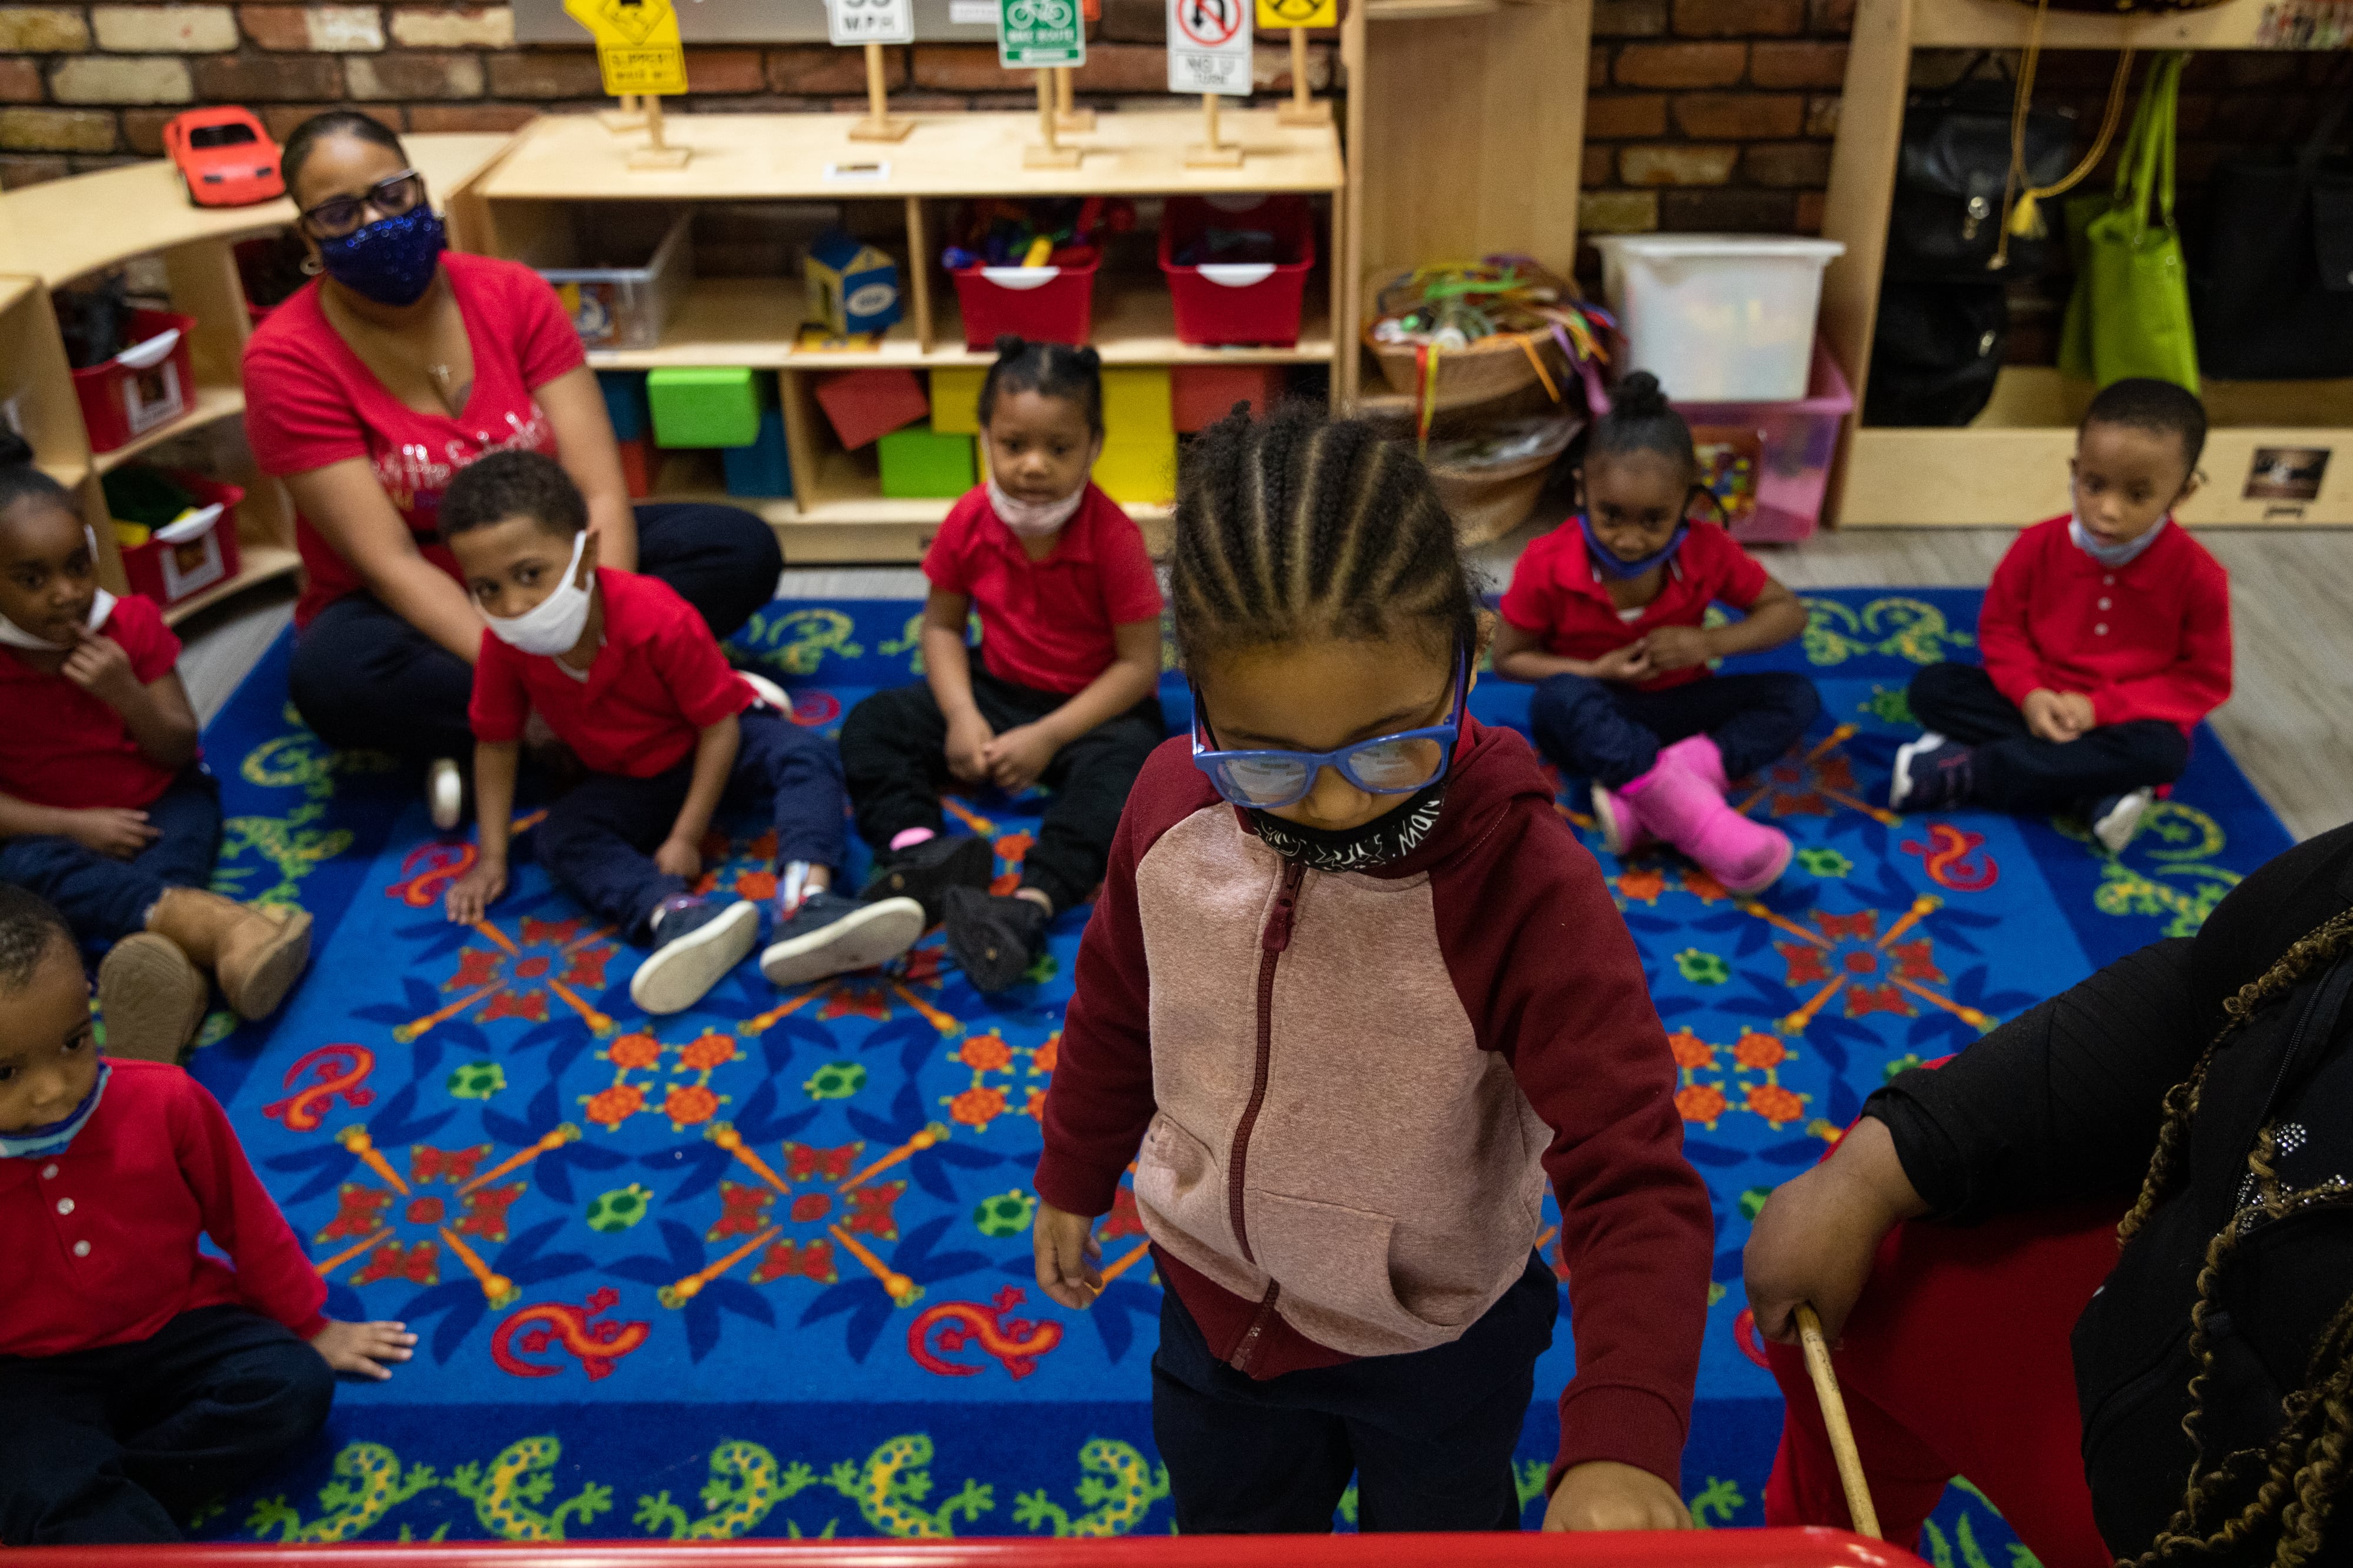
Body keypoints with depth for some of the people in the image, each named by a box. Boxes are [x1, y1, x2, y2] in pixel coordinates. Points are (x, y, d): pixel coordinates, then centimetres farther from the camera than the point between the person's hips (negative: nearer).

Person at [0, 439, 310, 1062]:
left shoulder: (131, 623, -8)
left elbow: (180, 753, -6)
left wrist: (127, 693, -24)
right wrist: (74, 825, -23)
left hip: (159, 803, 2)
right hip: (51, 830, -2)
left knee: (193, 809, -32)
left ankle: (170, 952, -60)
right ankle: (214, 922, -58)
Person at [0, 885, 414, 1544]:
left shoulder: (164, 1102, -15)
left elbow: (245, 1218, 1)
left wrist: (309, 1326, 11)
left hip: (175, 1329, 2)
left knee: (295, 1388, -20)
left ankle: (92, 1510, -19)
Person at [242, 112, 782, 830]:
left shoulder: (514, 295, -8)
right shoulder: (288, 358, -16)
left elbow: (600, 492, -15)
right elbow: (389, 562, -21)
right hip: (411, 613, -3)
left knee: (742, 548, -17)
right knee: (333, 675, -37)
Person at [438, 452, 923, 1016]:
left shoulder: (660, 620, -32)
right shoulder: (504, 643, -20)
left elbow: (719, 726, -25)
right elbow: (496, 744, -5)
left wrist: (686, 839, -26)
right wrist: (492, 858, -8)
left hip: (717, 742, -3)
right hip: (630, 781, 3)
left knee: (807, 755, -31)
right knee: (561, 834, -24)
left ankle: (805, 898, -54)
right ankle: (676, 913, -49)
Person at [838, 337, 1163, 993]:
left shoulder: (1113, 538, -20)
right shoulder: (970, 521, -9)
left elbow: (1140, 664, -18)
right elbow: (942, 625, 3)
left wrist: (1049, 737, -24)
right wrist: (962, 716, -14)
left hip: (1095, 707, -5)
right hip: (999, 693, 5)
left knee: (1124, 762, -38)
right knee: (872, 723, -11)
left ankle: (1031, 903, -52)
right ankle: (915, 850, -35)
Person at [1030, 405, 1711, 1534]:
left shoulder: (1526, 885, -33)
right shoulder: (1173, 804, -20)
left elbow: (1631, 1181, -34)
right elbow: (1116, 1007, 0)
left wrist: (1620, 1441, -47)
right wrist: (1073, 1179, 13)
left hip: (1433, 1338, -2)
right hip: (1214, 1296, 3)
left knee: (1440, 1535, 28)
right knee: (1228, 1526, 29)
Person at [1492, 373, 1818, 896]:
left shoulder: (1707, 552, -12)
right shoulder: (1548, 565, -19)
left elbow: (1789, 612, -2)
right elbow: (1508, 658, -9)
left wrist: (1709, 643, -20)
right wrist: (1597, 671, -24)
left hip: (1675, 708, 3)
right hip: (1595, 718, -3)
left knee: (1797, 697, -18)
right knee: (1557, 698, -38)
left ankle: (1649, 792, -37)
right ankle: (1693, 816, -47)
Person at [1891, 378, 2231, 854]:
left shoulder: (2199, 577, -13)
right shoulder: (2040, 545, -9)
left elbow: (2205, 681, -8)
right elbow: (2001, 626, 2)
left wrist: (2100, 707, -20)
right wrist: (2029, 695, -18)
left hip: (2123, 721, -2)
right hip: (2039, 707, 2)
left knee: (2158, 752, -37)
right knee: (1932, 686, -20)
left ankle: (1964, 773, -29)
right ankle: (2095, 790, -27)